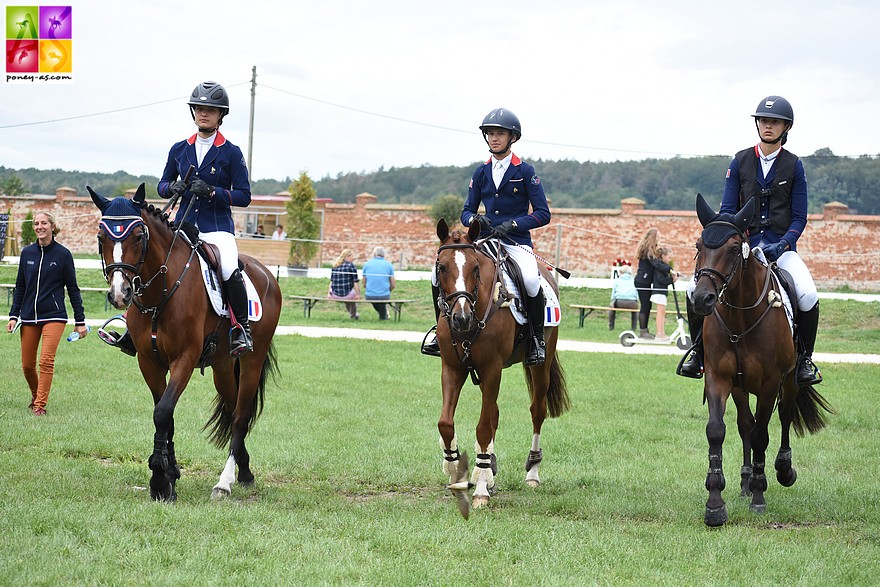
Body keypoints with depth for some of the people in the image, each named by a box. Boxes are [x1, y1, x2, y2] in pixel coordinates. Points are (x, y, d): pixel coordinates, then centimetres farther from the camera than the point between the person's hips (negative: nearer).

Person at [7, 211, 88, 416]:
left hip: (54, 316, -3)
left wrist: (80, 320, 1)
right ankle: (36, 396, 30)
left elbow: (73, 289, 2)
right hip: (29, 316, 4)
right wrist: (13, 315, 6)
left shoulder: (62, 254, -2)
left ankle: (40, 404, -9)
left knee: (46, 360, -14)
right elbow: (20, 287, 13)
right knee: (27, 365, 6)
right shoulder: (27, 253, 6)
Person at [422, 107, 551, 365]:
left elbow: (543, 214, -4)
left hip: (516, 243, -4)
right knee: (440, 274, -14)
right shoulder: (481, 173, 12)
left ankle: (537, 338, -15)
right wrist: (474, 219, -10)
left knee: (530, 280, -36)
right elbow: (466, 211, 14)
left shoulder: (525, 172, -1)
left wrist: (512, 224, -18)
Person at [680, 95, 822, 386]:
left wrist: (782, 244, -15)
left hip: (782, 247, -1)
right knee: (696, 289, -19)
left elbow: (799, 217, 2)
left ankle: (805, 359, -6)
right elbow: (727, 209, 6)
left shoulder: (794, 166, 3)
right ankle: (698, 351, 1)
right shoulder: (740, 161, 6)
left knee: (808, 295, -28)